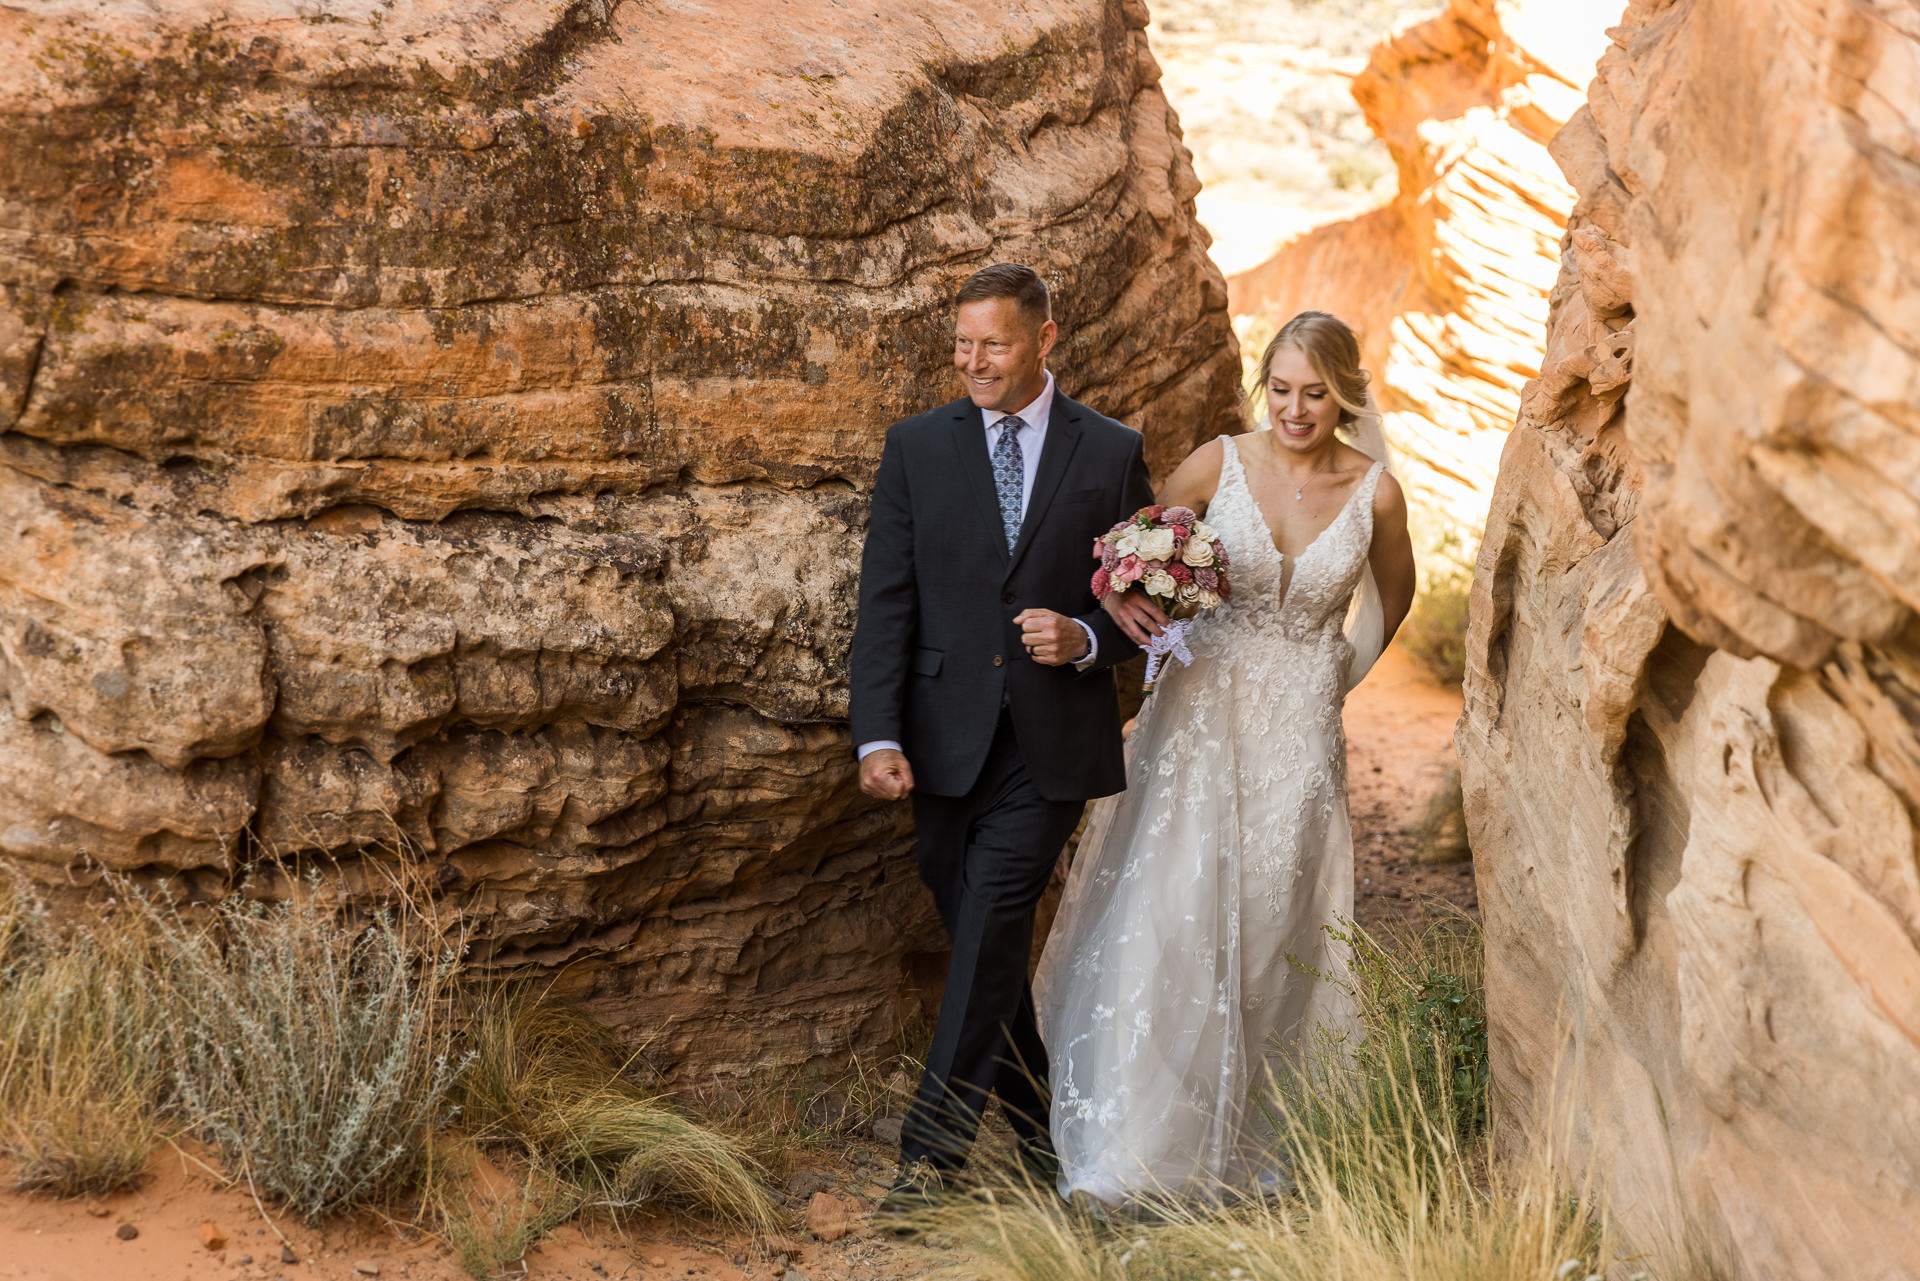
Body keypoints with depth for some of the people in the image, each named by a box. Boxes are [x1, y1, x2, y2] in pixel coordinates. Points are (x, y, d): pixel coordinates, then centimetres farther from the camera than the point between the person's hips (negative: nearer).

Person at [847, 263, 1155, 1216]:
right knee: (987, 944, 10)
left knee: (990, 926, -12)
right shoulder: (917, 446, 5)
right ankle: (1039, 1131, 26)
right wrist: (878, 736, -10)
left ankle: (934, 1147, -6)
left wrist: (1086, 638, -14)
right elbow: (885, 601, 0)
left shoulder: (1112, 453, 3)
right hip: (946, 741, 2)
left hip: (1050, 743, -2)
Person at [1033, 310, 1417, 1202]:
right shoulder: (1219, 464, -4)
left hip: (1299, 729, 1)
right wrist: (1122, 598, -15)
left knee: (1269, 929, 5)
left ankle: (1243, 1143, 21)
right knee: (1166, 915, -7)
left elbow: (1394, 592, 18)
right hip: (1201, 711, 0)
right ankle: (1129, 1143, 1)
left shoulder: (1373, 492, -2)